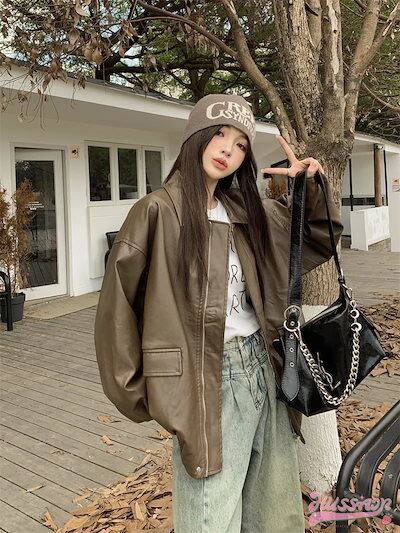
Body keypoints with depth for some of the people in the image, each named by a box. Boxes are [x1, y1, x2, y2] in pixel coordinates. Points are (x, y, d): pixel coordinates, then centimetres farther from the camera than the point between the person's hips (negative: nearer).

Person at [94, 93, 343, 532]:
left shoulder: (248, 212, 9)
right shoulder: (158, 212, -10)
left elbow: (321, 237, 20)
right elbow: (118, 307, -9)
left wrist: (311, 186, 2)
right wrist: (139, 393, -5)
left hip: (263, 369, 7)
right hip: (210, 381, -6)